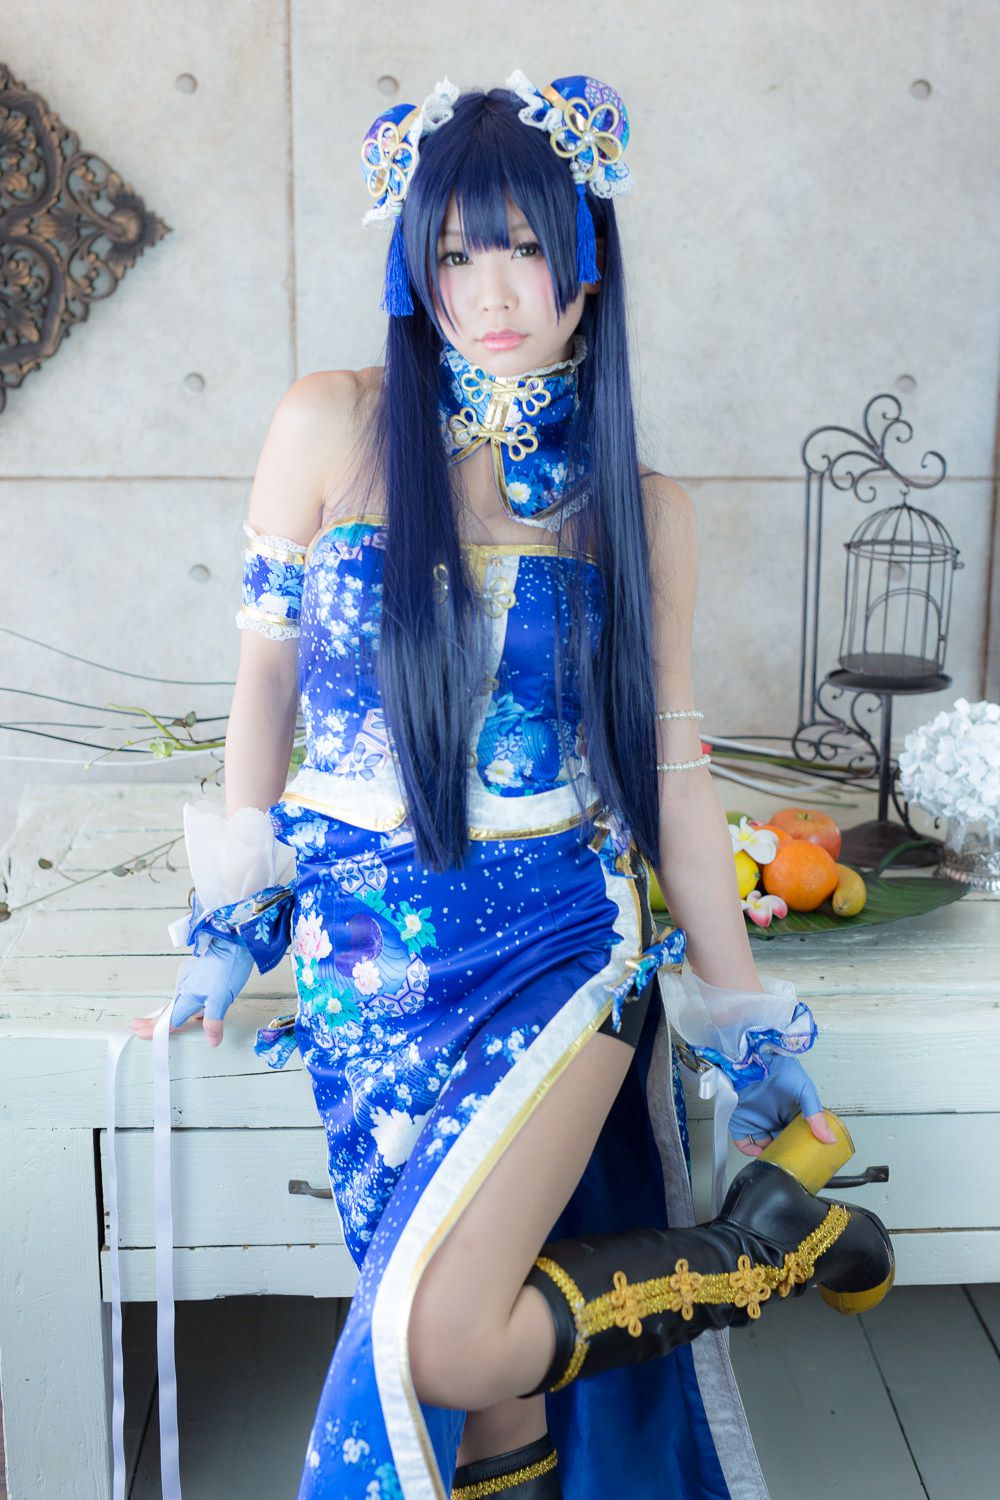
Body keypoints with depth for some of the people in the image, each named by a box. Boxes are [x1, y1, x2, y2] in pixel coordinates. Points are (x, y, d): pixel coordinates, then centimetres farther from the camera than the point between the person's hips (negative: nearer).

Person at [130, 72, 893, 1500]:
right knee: (476, 1357, 1)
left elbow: (670, 768, 4)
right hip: (367, 938, 1)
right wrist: (231, 917, 7)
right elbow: (267, 669, 4)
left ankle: (765, 1235, 6)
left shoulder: (644, 510, 0)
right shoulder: (332, 428, -3)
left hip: (563, 939, -1)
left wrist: (748, 1021, 6)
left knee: (442, 1340, -17)